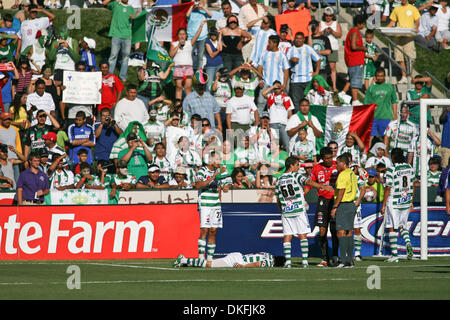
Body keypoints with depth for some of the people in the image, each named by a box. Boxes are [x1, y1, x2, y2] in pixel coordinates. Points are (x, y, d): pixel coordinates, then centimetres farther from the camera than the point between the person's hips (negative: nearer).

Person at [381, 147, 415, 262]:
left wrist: (383, 205, -7)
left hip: (394, 202, -5)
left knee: (392, 228, 4)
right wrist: (411, 202, 20)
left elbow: (388, 189, -14)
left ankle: (394, 254, 3)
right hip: (406, 202, 5)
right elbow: (412, 186, 11)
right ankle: (408, 243, -8)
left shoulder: (391, 170, -14)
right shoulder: (409, 168, 4)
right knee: (402, 226, 19)